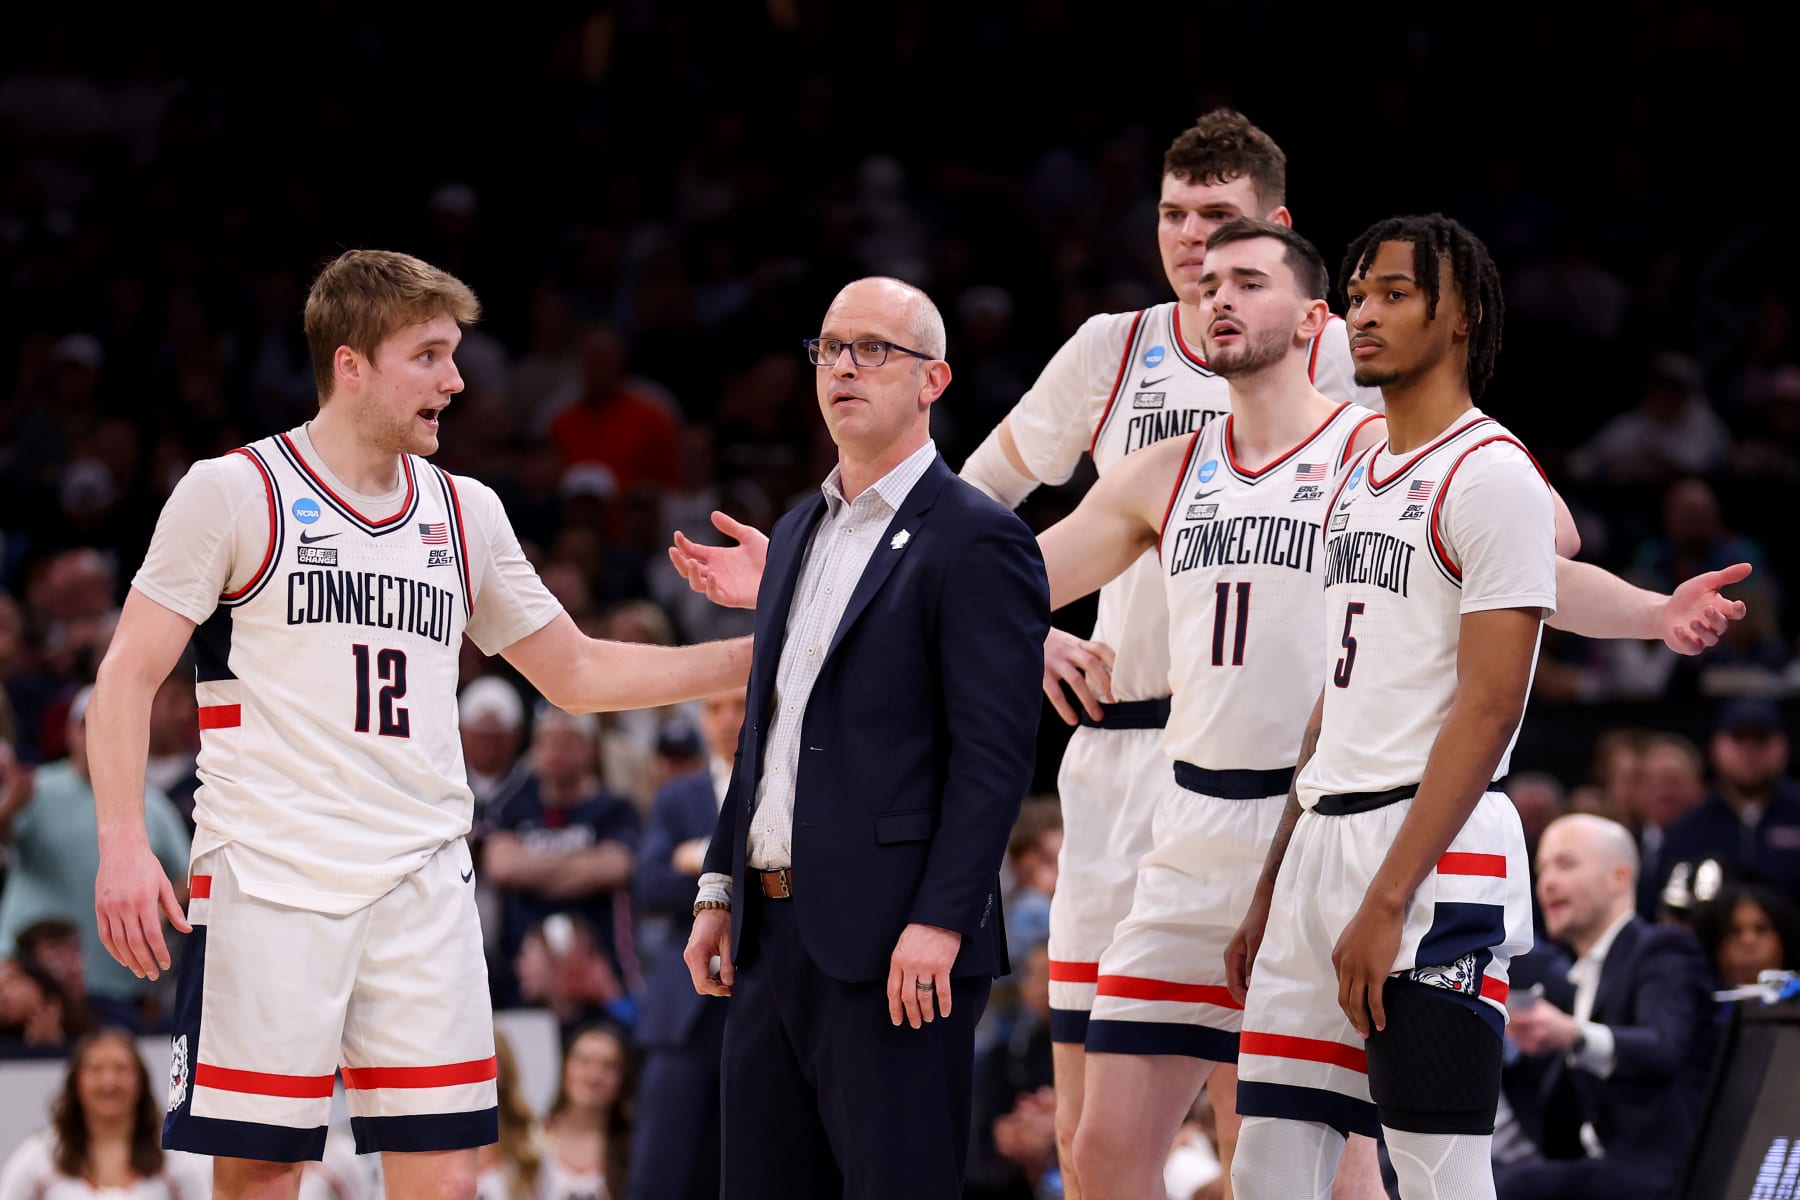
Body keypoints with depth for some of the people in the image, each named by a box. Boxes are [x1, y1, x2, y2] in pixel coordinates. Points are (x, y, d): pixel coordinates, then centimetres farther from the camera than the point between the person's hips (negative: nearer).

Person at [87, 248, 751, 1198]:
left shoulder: (464, 513, 14)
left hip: (421, 885, 4)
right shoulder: (233, 493, -1)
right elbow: (130, 674, -2)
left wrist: (755, 655, 14)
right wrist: (123, 843, -15)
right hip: (268, 873, -4)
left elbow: (575, 673, 23)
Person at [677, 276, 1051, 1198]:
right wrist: (721, 889, 17)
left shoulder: (977, 541, -7)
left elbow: (994, 751, -14)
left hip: (895, 946, -8)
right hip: (774, 932, 8)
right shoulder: (799, 534, 19)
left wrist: (939, 921, -20)